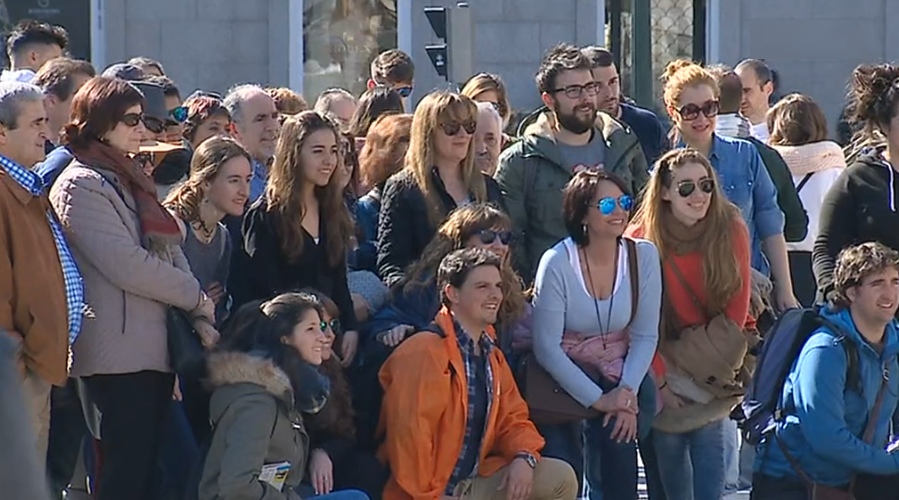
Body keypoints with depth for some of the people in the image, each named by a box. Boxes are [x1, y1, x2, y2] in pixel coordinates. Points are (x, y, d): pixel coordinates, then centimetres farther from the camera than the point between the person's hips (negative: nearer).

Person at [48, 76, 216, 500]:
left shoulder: (132, 181, 20)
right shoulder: (81, 184, -9)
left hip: (154, 349, 9)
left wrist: (199, 317, 1)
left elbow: (170, 252, 16)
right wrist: (197, 298, -6)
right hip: (120, 352, -9)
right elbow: (127, 265, -16)